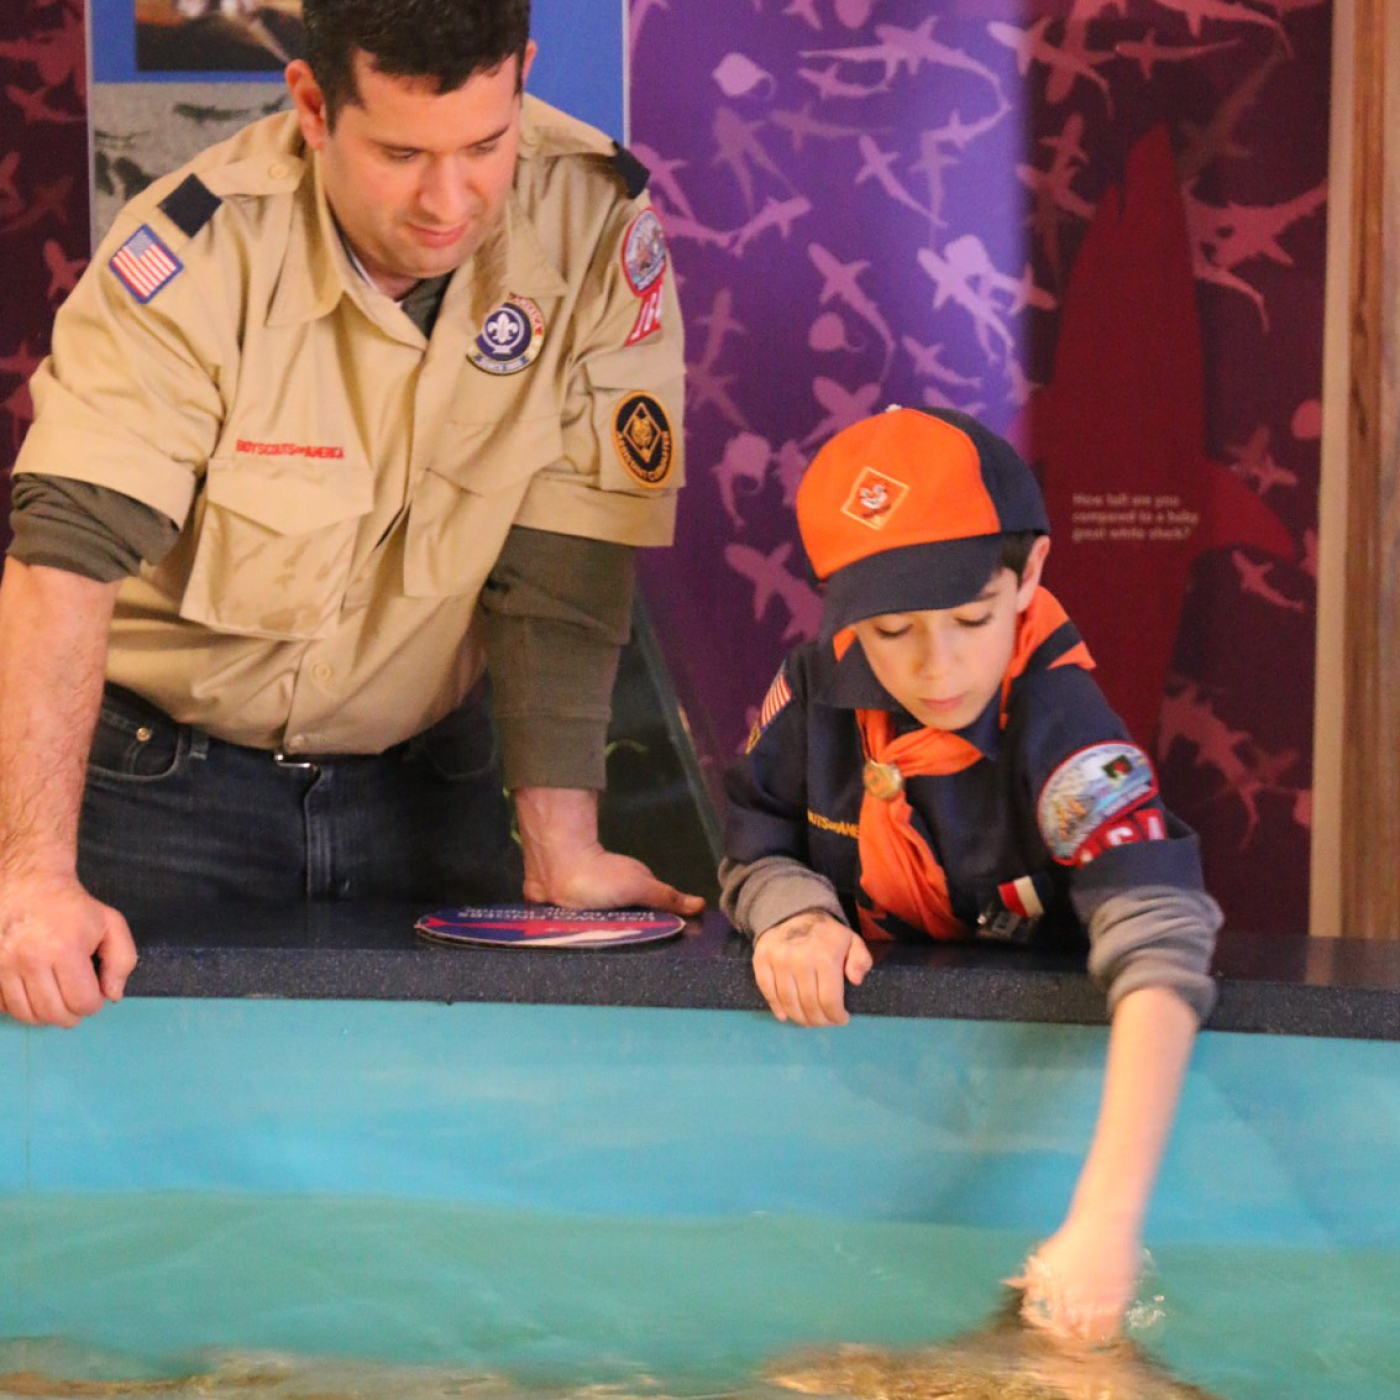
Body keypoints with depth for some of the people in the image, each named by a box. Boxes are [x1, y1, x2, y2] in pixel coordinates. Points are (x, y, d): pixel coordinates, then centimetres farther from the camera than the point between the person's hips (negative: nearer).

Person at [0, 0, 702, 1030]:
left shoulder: (602, 224, -17)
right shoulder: (197, 251, -24)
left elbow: (565, 569, -15)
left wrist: (563, 850, -18)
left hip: (426, 772, 3)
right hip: (167, 778, -2)